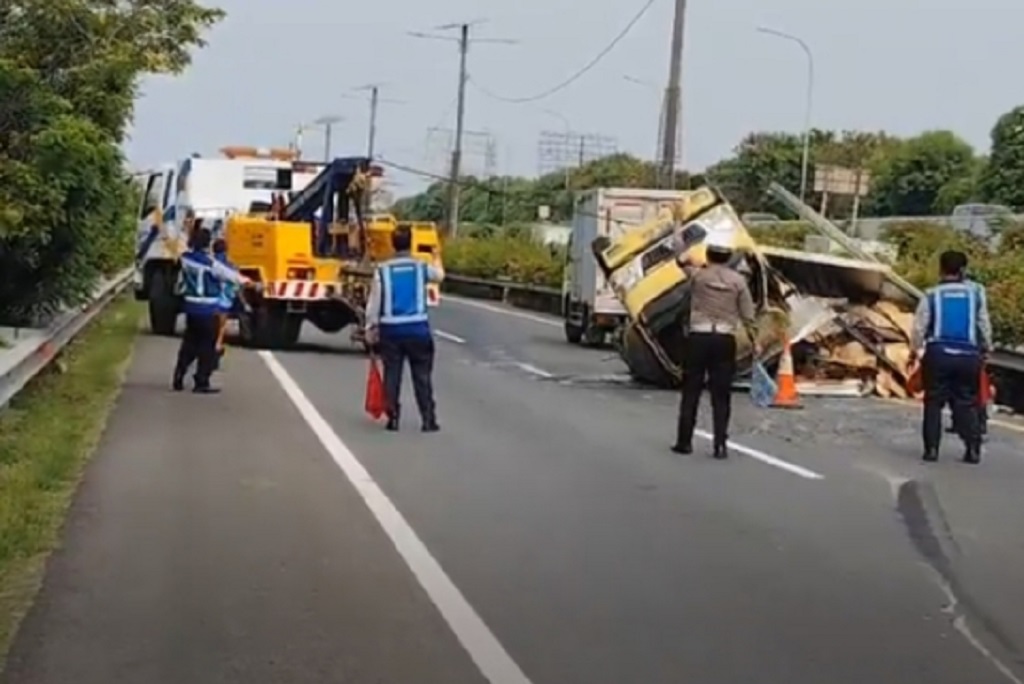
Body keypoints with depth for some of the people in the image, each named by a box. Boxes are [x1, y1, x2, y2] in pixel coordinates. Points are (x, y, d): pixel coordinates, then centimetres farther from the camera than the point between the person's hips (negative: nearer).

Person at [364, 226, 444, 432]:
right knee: (422, 376, 5)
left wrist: (370, 327, 7)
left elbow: (374, 302, -3)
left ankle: (393, 418, 6)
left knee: (392, 375, 7)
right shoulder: (421, 267, 0)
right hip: (417, 328, 0)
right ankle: (428, 420, 4)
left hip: (390, 329, 0)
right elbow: (439, 275, 23)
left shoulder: (382, 270, -3)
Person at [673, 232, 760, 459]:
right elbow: (748, 315, 0)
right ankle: (720, 444, 0)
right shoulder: (738, 281, -1)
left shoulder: (698, 275, -3)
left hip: (698, 337, -1)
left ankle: (684, 441, 10)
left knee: (691, 391, 7)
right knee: (721, 395, 4)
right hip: (725, 340, 1)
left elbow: (683, 260, 18)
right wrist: (755, 342, 8)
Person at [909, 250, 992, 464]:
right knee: (967, 403, 9)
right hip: (968, 356, 1)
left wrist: (915, 350, 15)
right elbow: (984, 324, 7)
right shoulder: (976, 292, 3)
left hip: (938, 354, -1)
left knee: (934, 402, 7)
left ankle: (931, 448, 2)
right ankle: (973, 449, 0)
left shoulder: (931, 295, 1)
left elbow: (919, 327, 0)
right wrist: (986, 349, 20)